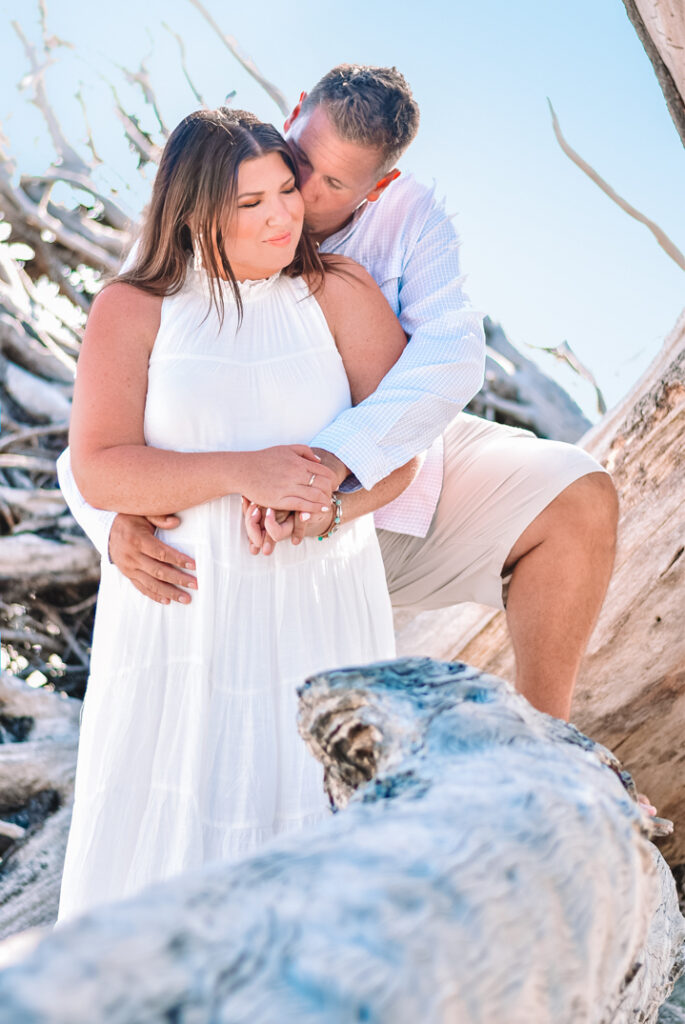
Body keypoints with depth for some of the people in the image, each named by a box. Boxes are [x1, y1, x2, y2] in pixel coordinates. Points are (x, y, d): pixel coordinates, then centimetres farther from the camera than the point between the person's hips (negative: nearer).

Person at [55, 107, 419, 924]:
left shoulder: (340, 294, 3)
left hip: (318, 606, 1)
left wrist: (321, 510, -21)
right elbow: (98, 471, -9)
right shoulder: (133, 310, 0)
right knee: (168, 819, 3)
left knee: (311, 809, 3)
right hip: (181, 610, 0)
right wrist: (240, 473, -22)